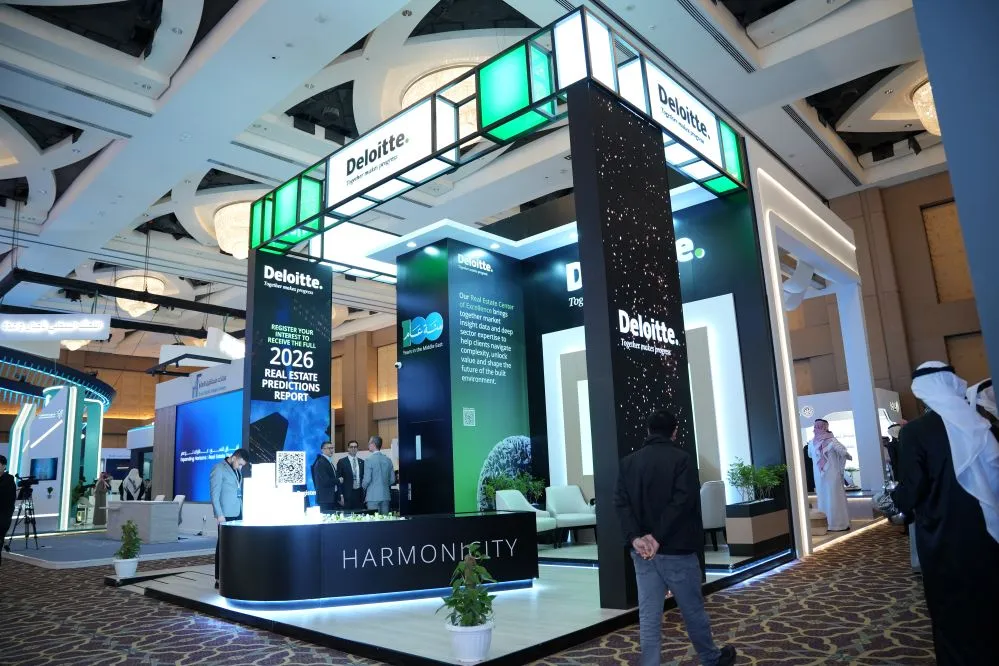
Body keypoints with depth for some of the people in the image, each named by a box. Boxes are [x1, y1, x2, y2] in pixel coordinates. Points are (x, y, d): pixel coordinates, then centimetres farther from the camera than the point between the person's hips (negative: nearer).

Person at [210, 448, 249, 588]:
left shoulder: (238, 470, 15)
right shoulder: (218, 469, -8)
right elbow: (214, 493, -12)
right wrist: (219, 514, -16)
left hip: (237, 514, 7)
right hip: (225, 515, -7)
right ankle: (219, 579, 6)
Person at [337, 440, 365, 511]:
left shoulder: (362, 462, 11)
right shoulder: (341, 462, 1)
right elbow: (339, 479, -1)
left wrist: (365, 494, 8)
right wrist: (341, 495, -8)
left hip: (360, 494, 3)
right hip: (348, 494, -3)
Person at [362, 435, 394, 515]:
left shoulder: (369, 460, -10)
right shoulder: (388, 460, 6)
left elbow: (367, 479, -11)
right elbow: (392, 479, 9)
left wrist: (363, 487, 8)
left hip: (373, 496, -5)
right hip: (386, 495, 5)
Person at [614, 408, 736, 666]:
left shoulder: (629, 462, 6)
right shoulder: (682, 458, -7)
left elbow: (621, 502, -3)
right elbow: (682, 501, -18)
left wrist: (635, 537, -12)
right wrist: (658, 537, -18)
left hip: (642, 551, 3)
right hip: (676, 550, -3)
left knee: (648, 616, 5)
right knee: (693, 610, 15)